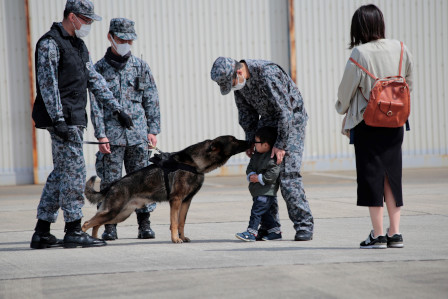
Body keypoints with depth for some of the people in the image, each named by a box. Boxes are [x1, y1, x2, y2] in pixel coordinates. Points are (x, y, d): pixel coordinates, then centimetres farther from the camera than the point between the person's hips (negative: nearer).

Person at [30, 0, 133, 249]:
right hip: (63, 119, -10)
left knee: (61, 173, 10)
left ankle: (42, 233, 13)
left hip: (74, 119, 10)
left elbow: (95, 80, 22)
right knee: (75, 172, -9)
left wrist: (117, 109, 17)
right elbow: (47, 83, -17)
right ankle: (74, 232, -6)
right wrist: (58, 120, -23)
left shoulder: (79, 45, 18)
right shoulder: (50, 43, -10)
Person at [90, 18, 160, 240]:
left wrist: (153, 130, 2)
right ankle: (110, 225, 7)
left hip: (138, 134, 1)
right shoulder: (99, 69, 5)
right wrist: (101, 135, -8)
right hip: (112, 135, -1)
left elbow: (151, 100, 10)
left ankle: (144, 225, 9)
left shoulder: (140, 67, 10)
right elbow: (95, 105, 1)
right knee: (110, 181, -1)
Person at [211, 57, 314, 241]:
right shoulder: (239, 80, -5)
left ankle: (304, 225, -11)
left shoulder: (267, 73, -30)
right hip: (268, 120, 8)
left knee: (287, 174, -17)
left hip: (291, 120, -8)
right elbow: (246, 111, 9)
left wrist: (281, 144, -24)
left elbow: (285, 110, -27)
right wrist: (250, 141, 2)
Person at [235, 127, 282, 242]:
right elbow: (250, 167, 15)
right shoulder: (257, 155, 12)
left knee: (257, 210, -11)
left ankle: (251, 233, -9)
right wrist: (251, 175, -5)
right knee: (265, 213, 14)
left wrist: (259, 178, -19)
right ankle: (275, 232, 20)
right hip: (258, 192, 10)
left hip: (267, 192, -10)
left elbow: (272, 174, -23)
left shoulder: (272, 159, -18)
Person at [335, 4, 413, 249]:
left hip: (367, 122, -4)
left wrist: (344, 112, 15)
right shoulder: (400, 49, 0)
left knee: (371, 176, 2)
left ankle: (378, 234, 1)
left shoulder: (360, 54, -13)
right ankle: (395, 233, 9)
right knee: (392, 175, 11)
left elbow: (347, 88, -4)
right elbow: (408, 84, 8)